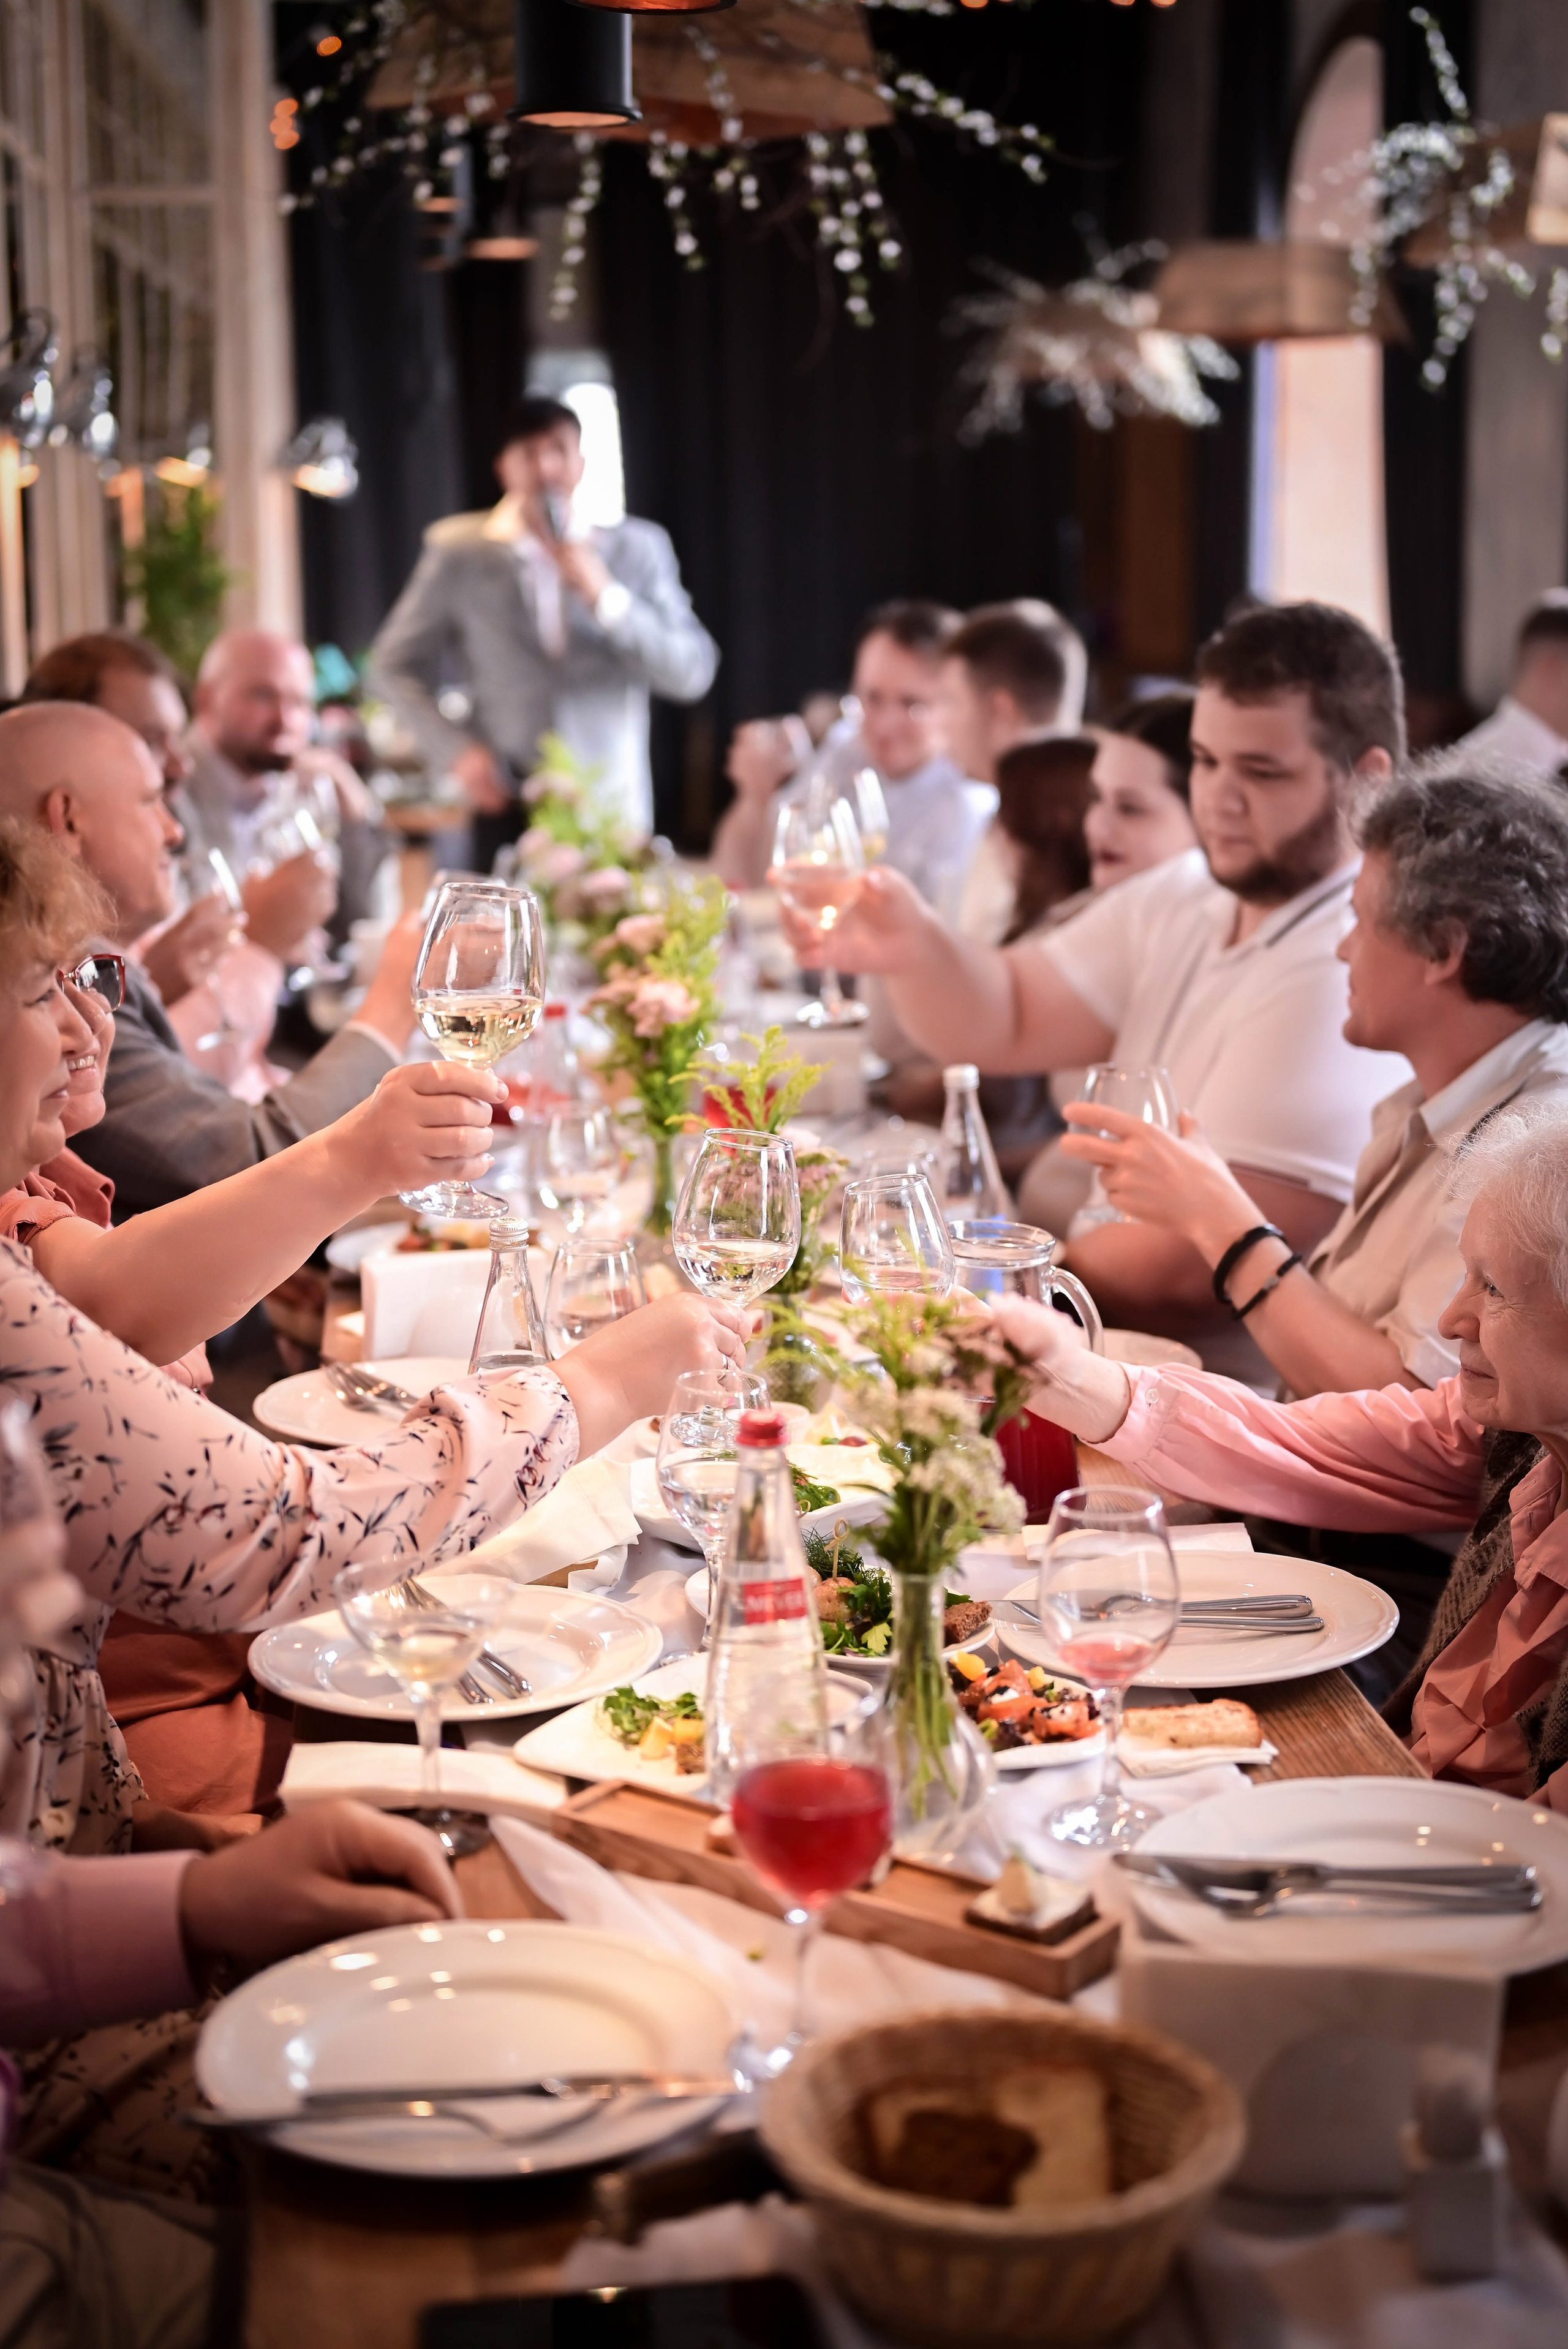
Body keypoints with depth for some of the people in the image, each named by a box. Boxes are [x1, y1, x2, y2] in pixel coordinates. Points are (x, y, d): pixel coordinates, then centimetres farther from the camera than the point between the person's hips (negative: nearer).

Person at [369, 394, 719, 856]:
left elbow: (692, 674, -1)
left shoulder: (637, 549, 6)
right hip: (508, 813, -1)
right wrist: (456, 750, -3)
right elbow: (394, 665, 11)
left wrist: (606, 597, -12)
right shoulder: (461, 554, 5)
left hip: (615, 816, 1)